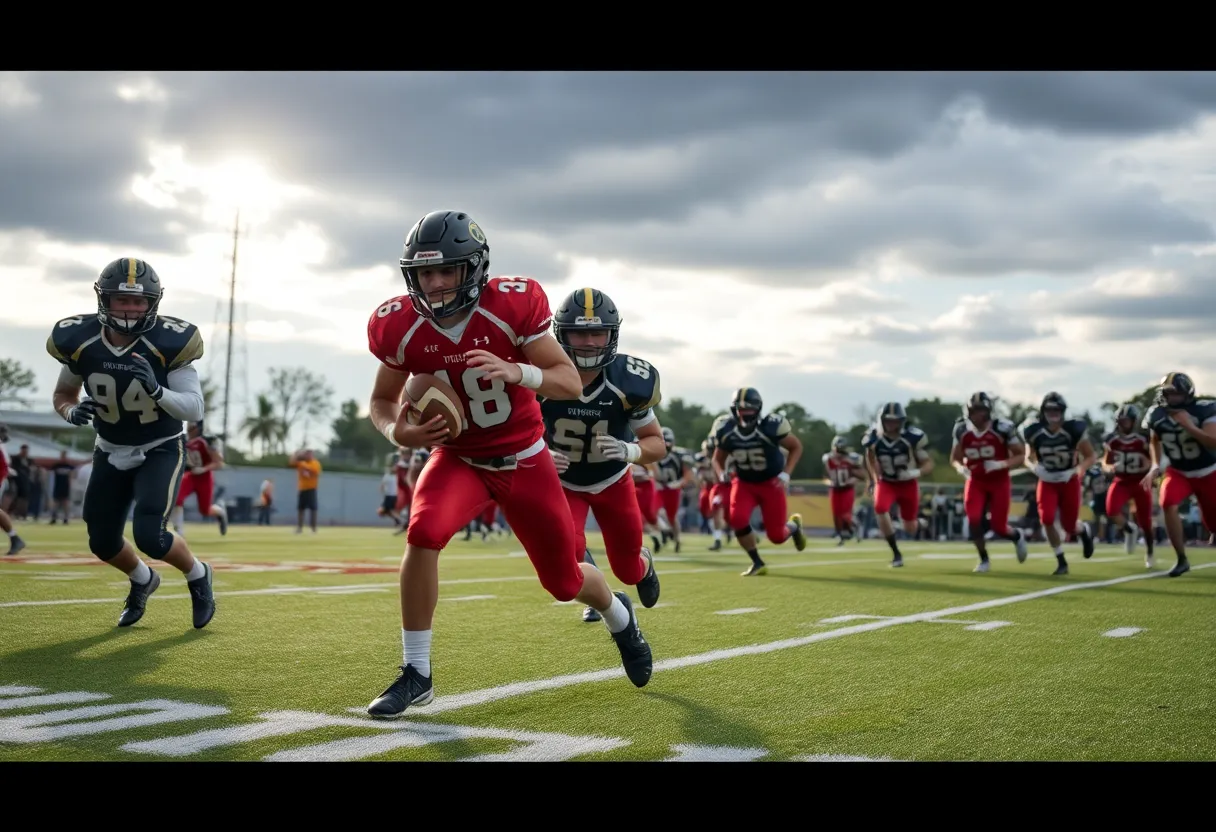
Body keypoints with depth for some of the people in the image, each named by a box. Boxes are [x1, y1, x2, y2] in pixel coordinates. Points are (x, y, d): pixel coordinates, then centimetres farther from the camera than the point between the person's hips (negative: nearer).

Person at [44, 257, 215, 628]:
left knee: (149, 535, -20)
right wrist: (72, 411, -21)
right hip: (112, 451, 4)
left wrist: (156, 390, -43)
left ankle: (197, 575, 13)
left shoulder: (168, 342, -25)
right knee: (102, 542, 8)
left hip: (161, 449, -4)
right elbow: (63, 393, 3)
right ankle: (143, 580, 42)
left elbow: (195, 409, -25)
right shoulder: (79, 340, -15)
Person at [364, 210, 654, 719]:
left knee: (564, 581, 8)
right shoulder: (400, 327, -14)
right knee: (423, 533, -30)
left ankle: (620, 617, 47)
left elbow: (571, 383, -18)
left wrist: (516, 371, -38)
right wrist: (397, 432, -22)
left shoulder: (513, 306, -21)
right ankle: (416, 675, -14)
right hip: (458, 457, 1)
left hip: (523, 458, -1)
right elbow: (381, 400, 2)